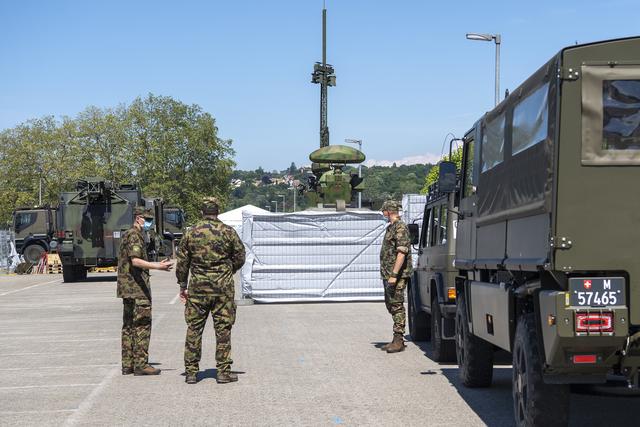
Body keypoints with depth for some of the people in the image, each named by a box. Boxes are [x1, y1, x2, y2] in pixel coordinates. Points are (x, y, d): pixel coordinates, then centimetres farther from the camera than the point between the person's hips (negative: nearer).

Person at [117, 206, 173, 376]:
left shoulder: (127, 235, 20)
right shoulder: (135, 236, -12)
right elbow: (135, 261, -24)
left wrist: (156, 264, 28)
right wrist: (158, 267, -30)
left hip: (127, 288, 10)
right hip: (137, 287, -10)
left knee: (129, 326, 11)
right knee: (142, 325, -8)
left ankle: (127, 365, 14)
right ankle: (140, 364, -8)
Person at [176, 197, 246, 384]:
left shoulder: (191, 233, 2)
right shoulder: (228, 232, -1)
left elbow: (182, 261, 4)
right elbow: (240, 258, 4)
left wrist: (182, 286, 13)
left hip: (197, 288, 1)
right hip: (223, 287, -1)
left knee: (194, 329, 7)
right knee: (223, 329, 4)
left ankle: (191, 372, 8)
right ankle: (223, 371, 4)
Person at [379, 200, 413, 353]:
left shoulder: (400, 227, -14)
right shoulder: (391, 227, 18)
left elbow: (402, 253, -22)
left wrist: (394, 275, -26)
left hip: (397, 275, -10)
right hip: (388, 274, 10)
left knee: (397, 306, -8)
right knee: (390, 305, 13)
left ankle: (398, 341, -4)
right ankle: (397, 340, 20)